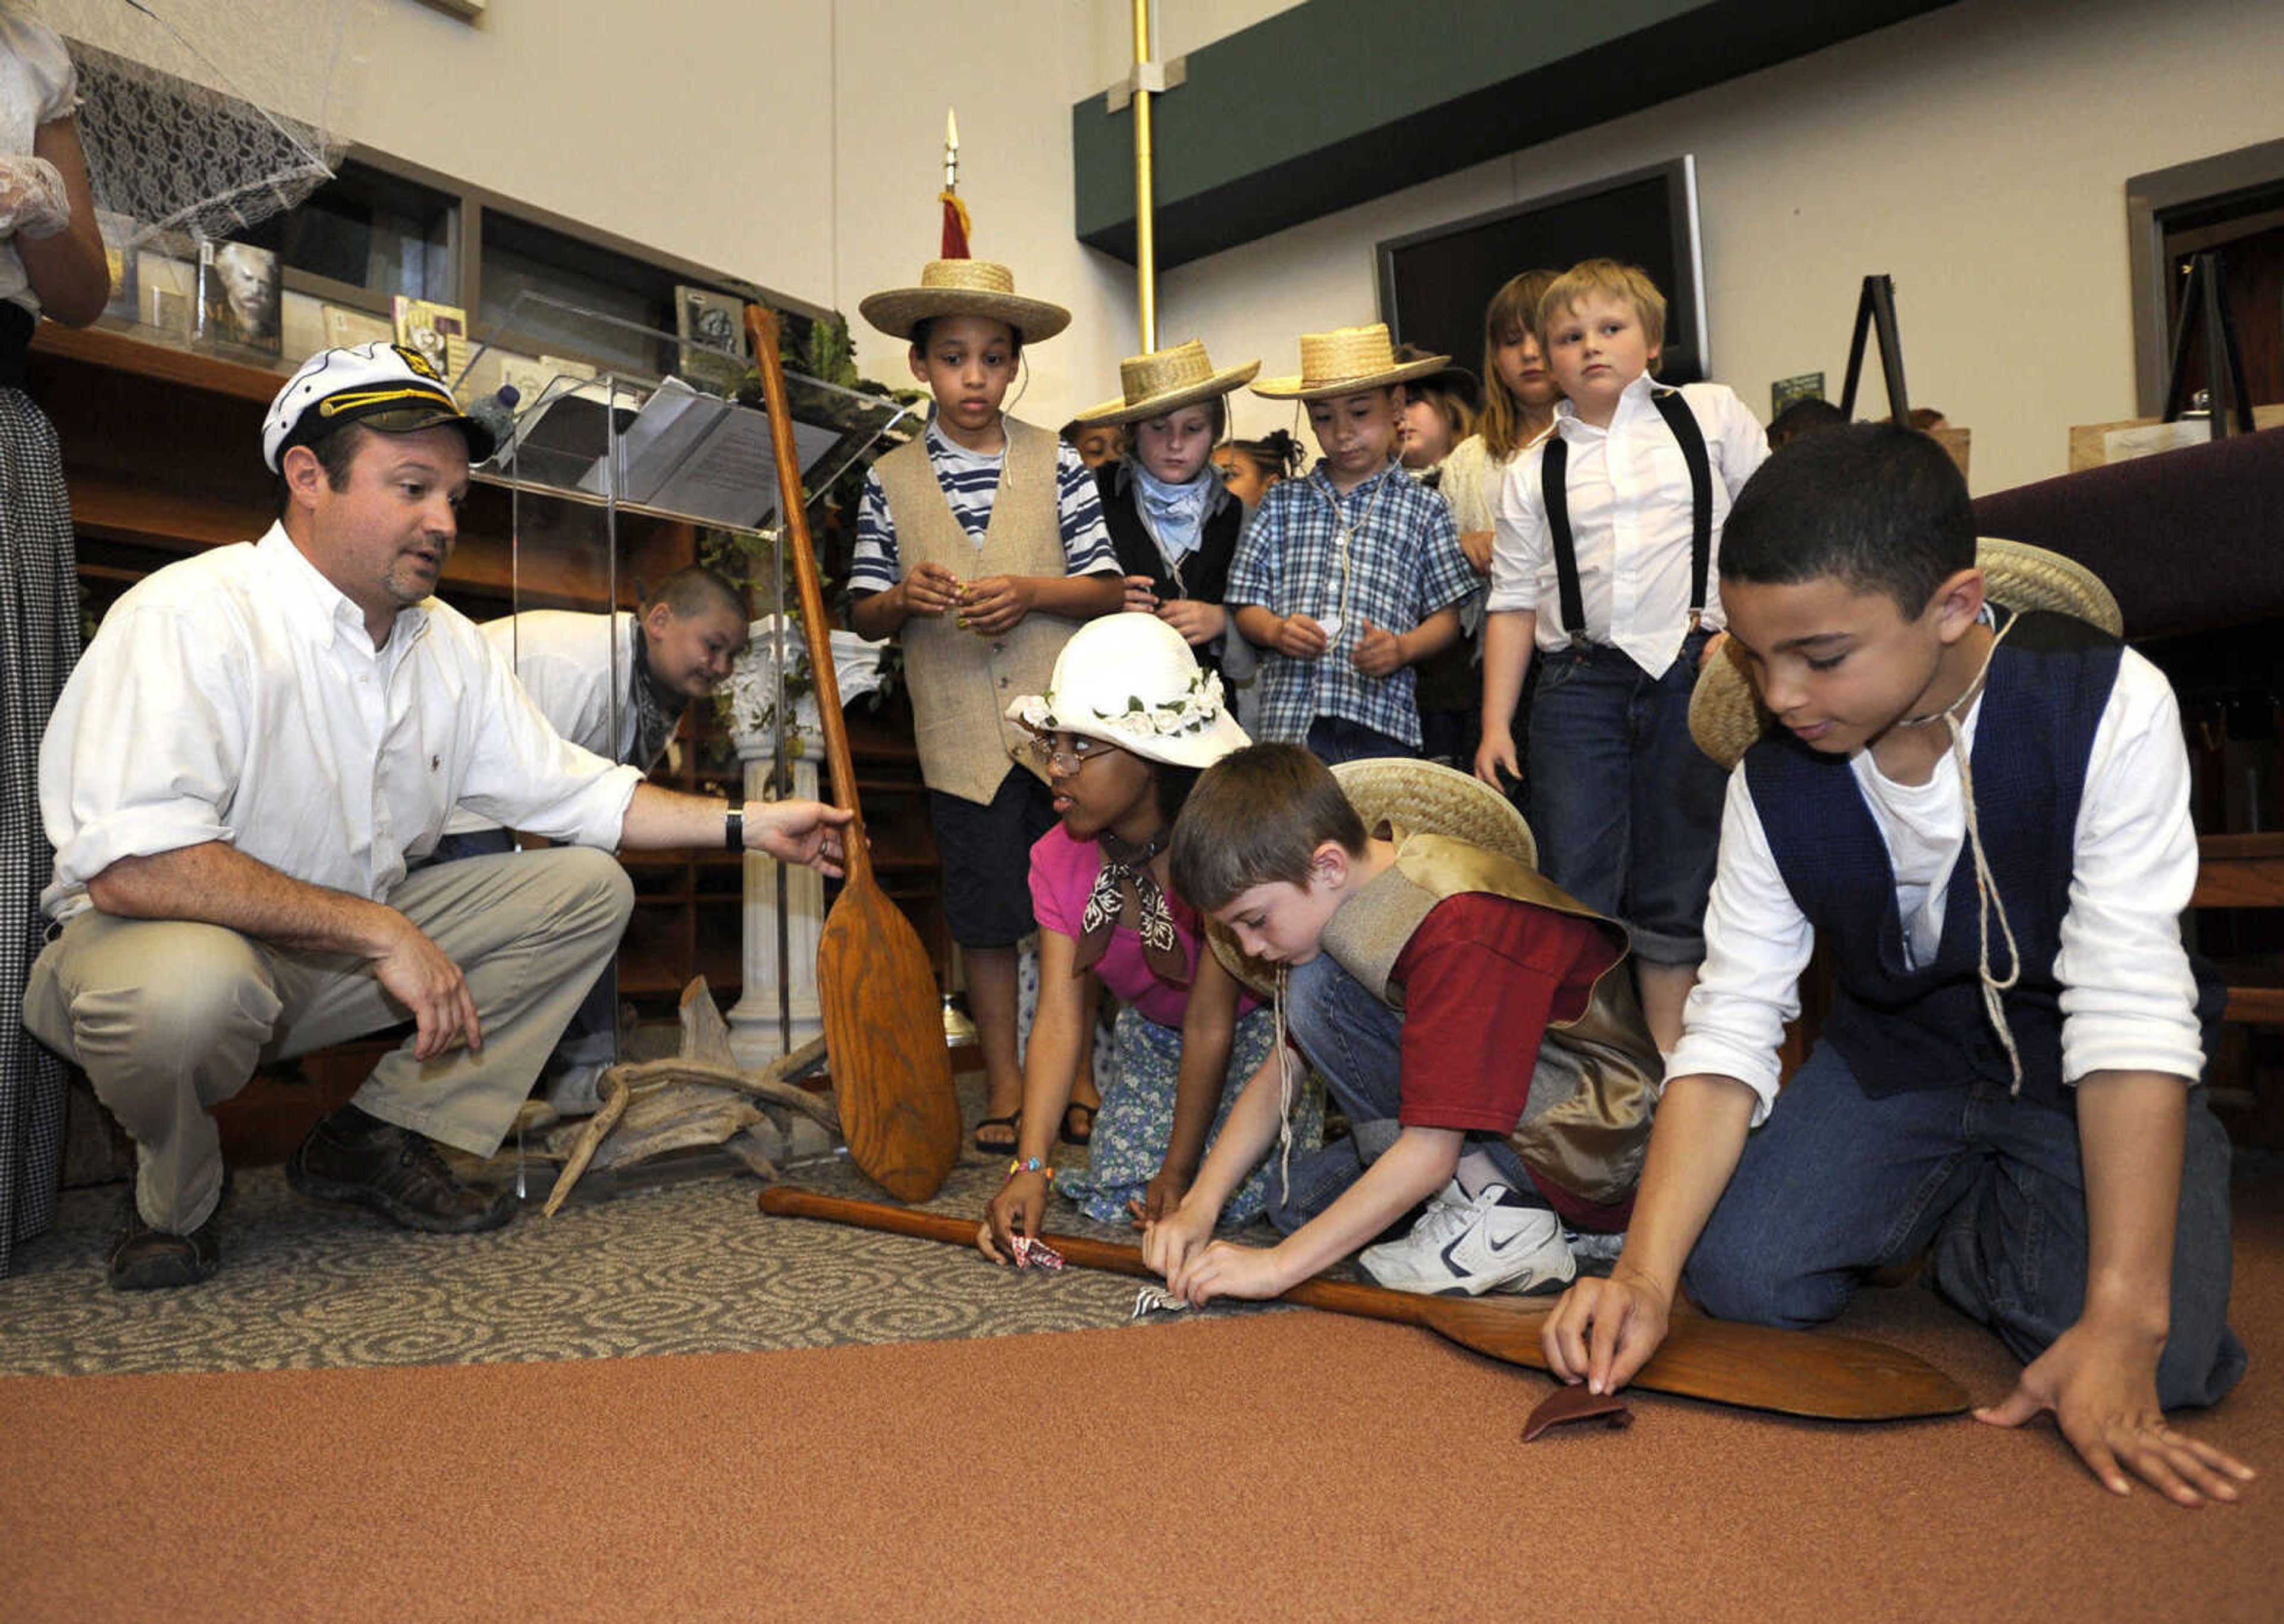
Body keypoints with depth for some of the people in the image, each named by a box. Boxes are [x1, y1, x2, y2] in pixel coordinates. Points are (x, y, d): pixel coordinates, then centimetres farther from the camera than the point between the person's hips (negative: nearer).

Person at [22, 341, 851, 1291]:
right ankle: (174, 1199, -4)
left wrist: (749, 826, -2)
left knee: (588, 886, -2)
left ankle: (374, 1141, 0)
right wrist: (379, 930, -33)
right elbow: (129, 865, -34)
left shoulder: (448, 645, 2)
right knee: (187, 982, -41)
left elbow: (575, 791, 7)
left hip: (349, 955, 7)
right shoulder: (194, 617, -23)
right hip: (157, 938, -7)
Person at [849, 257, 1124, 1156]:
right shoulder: (890, 480, 7)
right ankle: (1004, 1085, 21)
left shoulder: (1058, 463, 4)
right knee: (987, 914, 7)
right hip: (961, 731, 1)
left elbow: (1108, 589, 2)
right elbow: (863, 613, 8)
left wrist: (1032, 592, -15)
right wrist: (905, 596, -13)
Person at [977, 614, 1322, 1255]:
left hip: (1256, 1028, -4)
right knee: (1114, 1198, -5)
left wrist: (1179, 1172, -26)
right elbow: (1058, 1018, -22)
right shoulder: (1058, 860, -16)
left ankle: (1310, 1114, 15)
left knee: (1236, 1197, -17)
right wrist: (1029, 1169, -33)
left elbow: (1210, 1023, -29)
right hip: (1152, 1035, 5)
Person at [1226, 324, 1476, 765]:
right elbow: (1247, 604, 12)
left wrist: (1403, 647, -11)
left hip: (1381, 724, -1)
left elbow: (1446, 616, 8)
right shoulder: (1283, 503, 14)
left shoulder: (1422, 509, 9)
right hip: (1290, 718, 1)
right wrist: (1277, 631, -9)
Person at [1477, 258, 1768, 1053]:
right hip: (1580, 682, 1)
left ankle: (1668, 1056, 19)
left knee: (1675, 888, 6)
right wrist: (1496, 723, 0)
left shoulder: (1713, 415, 8)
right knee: (1572, 888, 0)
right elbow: (1514, 602, 7)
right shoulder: (1532, 473, 9)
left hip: (1695, 674, 0)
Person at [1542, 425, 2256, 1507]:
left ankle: (1982, 1231, 9)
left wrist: (2123, 1327, -33)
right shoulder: (1774, 779, -15)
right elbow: (1731, 1027, -18)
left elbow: (2130, 1006, -28)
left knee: (2159, 1370, -25)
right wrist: (1645, 1275, -30)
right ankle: (1950, 1203, 14)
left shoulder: (2106, 706, -24)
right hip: (1895, 1055, 3)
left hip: (2077, 1071, -2)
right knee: (1738, 1272, -17)